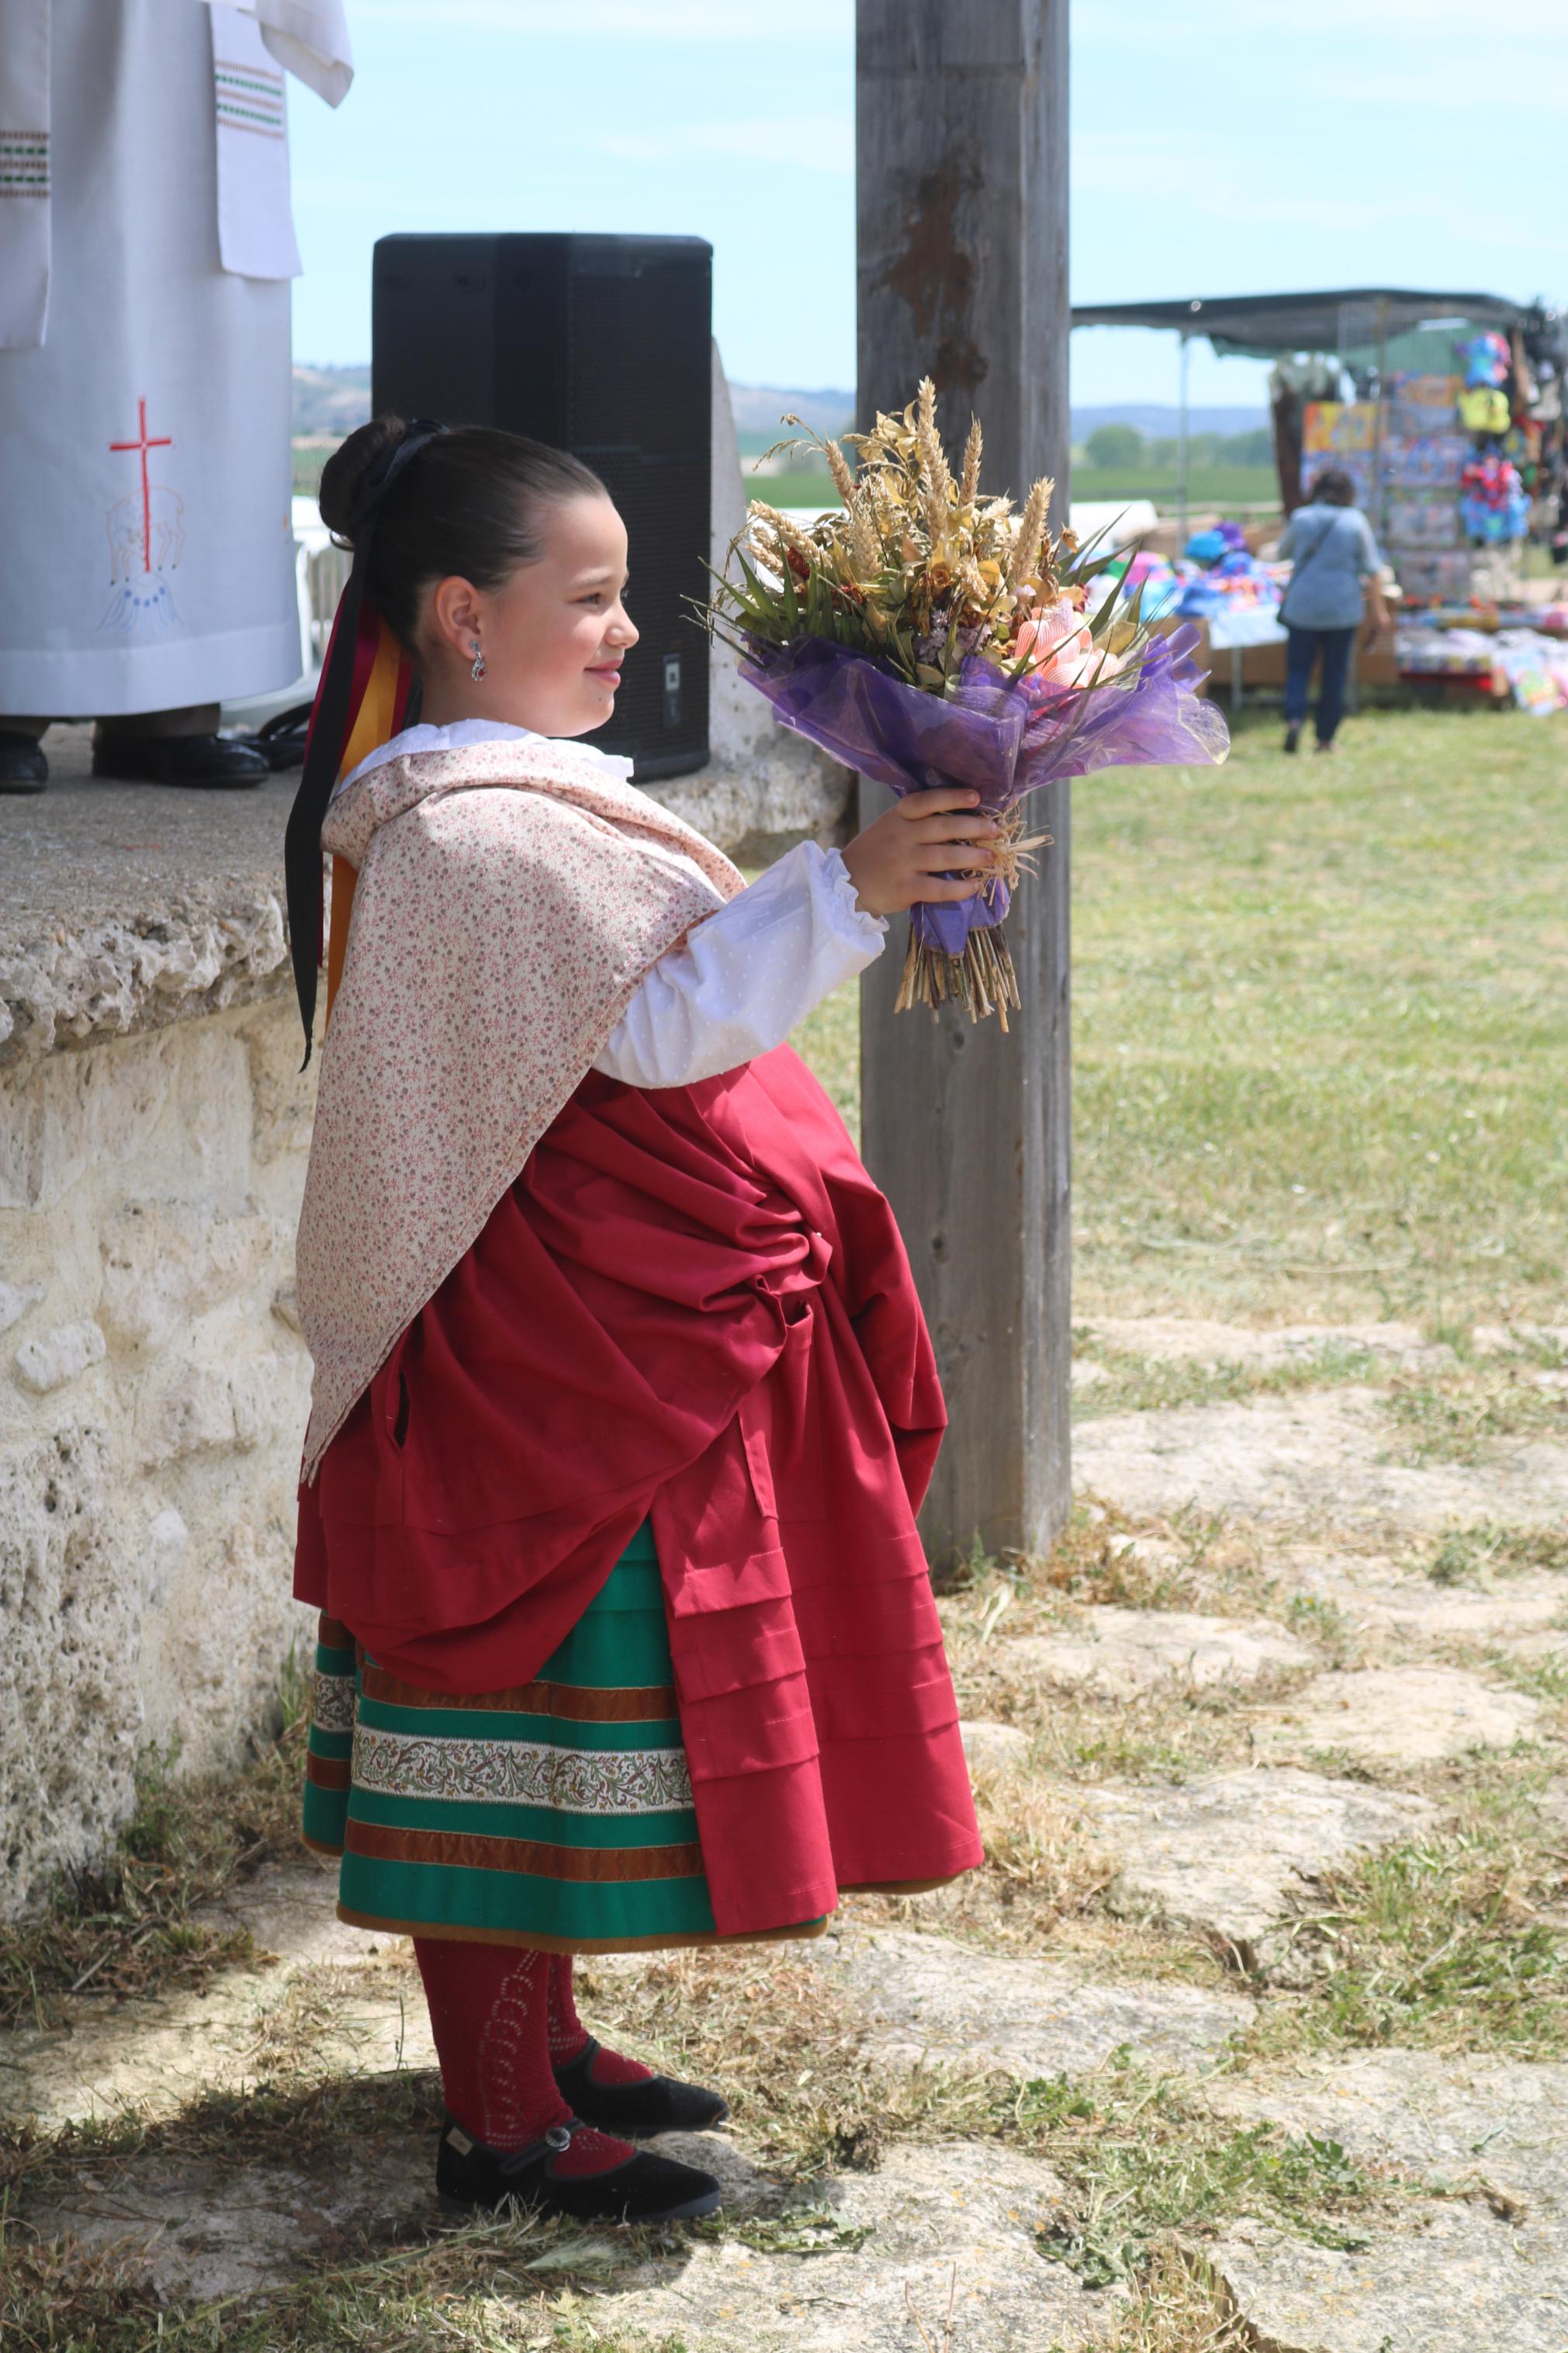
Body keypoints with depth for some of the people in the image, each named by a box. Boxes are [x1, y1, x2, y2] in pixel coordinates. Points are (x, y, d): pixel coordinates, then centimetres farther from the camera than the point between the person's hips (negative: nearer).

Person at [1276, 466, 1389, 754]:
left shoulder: (1301, 518, -2)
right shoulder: (1355, 521, -3)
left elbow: (1283, 551, 14)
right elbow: (1371, 569, -1)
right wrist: (1378, 609, 5)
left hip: (1303, 608, 0)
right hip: (1343, 609, 0)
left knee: (1298, 667, 6)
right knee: (1335, 673, 8)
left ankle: (1294, 717, -18)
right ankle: (1326, 738, 8)